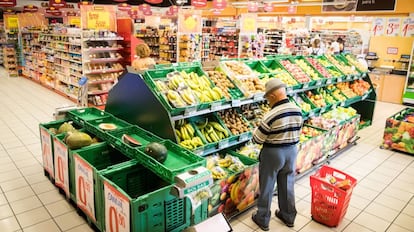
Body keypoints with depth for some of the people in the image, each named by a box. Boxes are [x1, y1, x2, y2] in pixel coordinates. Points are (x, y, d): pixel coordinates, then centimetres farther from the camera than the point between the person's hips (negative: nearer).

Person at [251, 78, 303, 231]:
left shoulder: (271, 115, -25)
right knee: (287, 185, 20)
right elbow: (298, 132, 8)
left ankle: (263, 220, 25)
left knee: (267, 187, 10)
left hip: (273, 154, -6)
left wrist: (257, 129, 2)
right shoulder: (297, 110, -5)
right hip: (292, 151, 6)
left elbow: (257, 139, -17)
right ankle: (288, 217, 37)